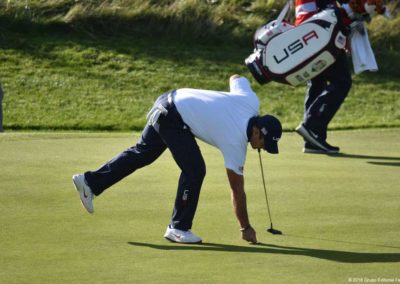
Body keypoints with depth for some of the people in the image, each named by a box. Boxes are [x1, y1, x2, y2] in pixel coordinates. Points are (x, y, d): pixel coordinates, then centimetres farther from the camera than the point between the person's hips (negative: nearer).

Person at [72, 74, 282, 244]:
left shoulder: (251, 100, -5)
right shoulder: (235, 142, -20)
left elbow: (236, 79, 19)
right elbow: (237, 190, -13)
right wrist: (246, 228, -5)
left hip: (172, 100, 9)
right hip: (173, 118, -9)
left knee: (141, 153, 20)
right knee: (194, 170, -13)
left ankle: (89, 182, 27)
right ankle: (178, 228, -2)